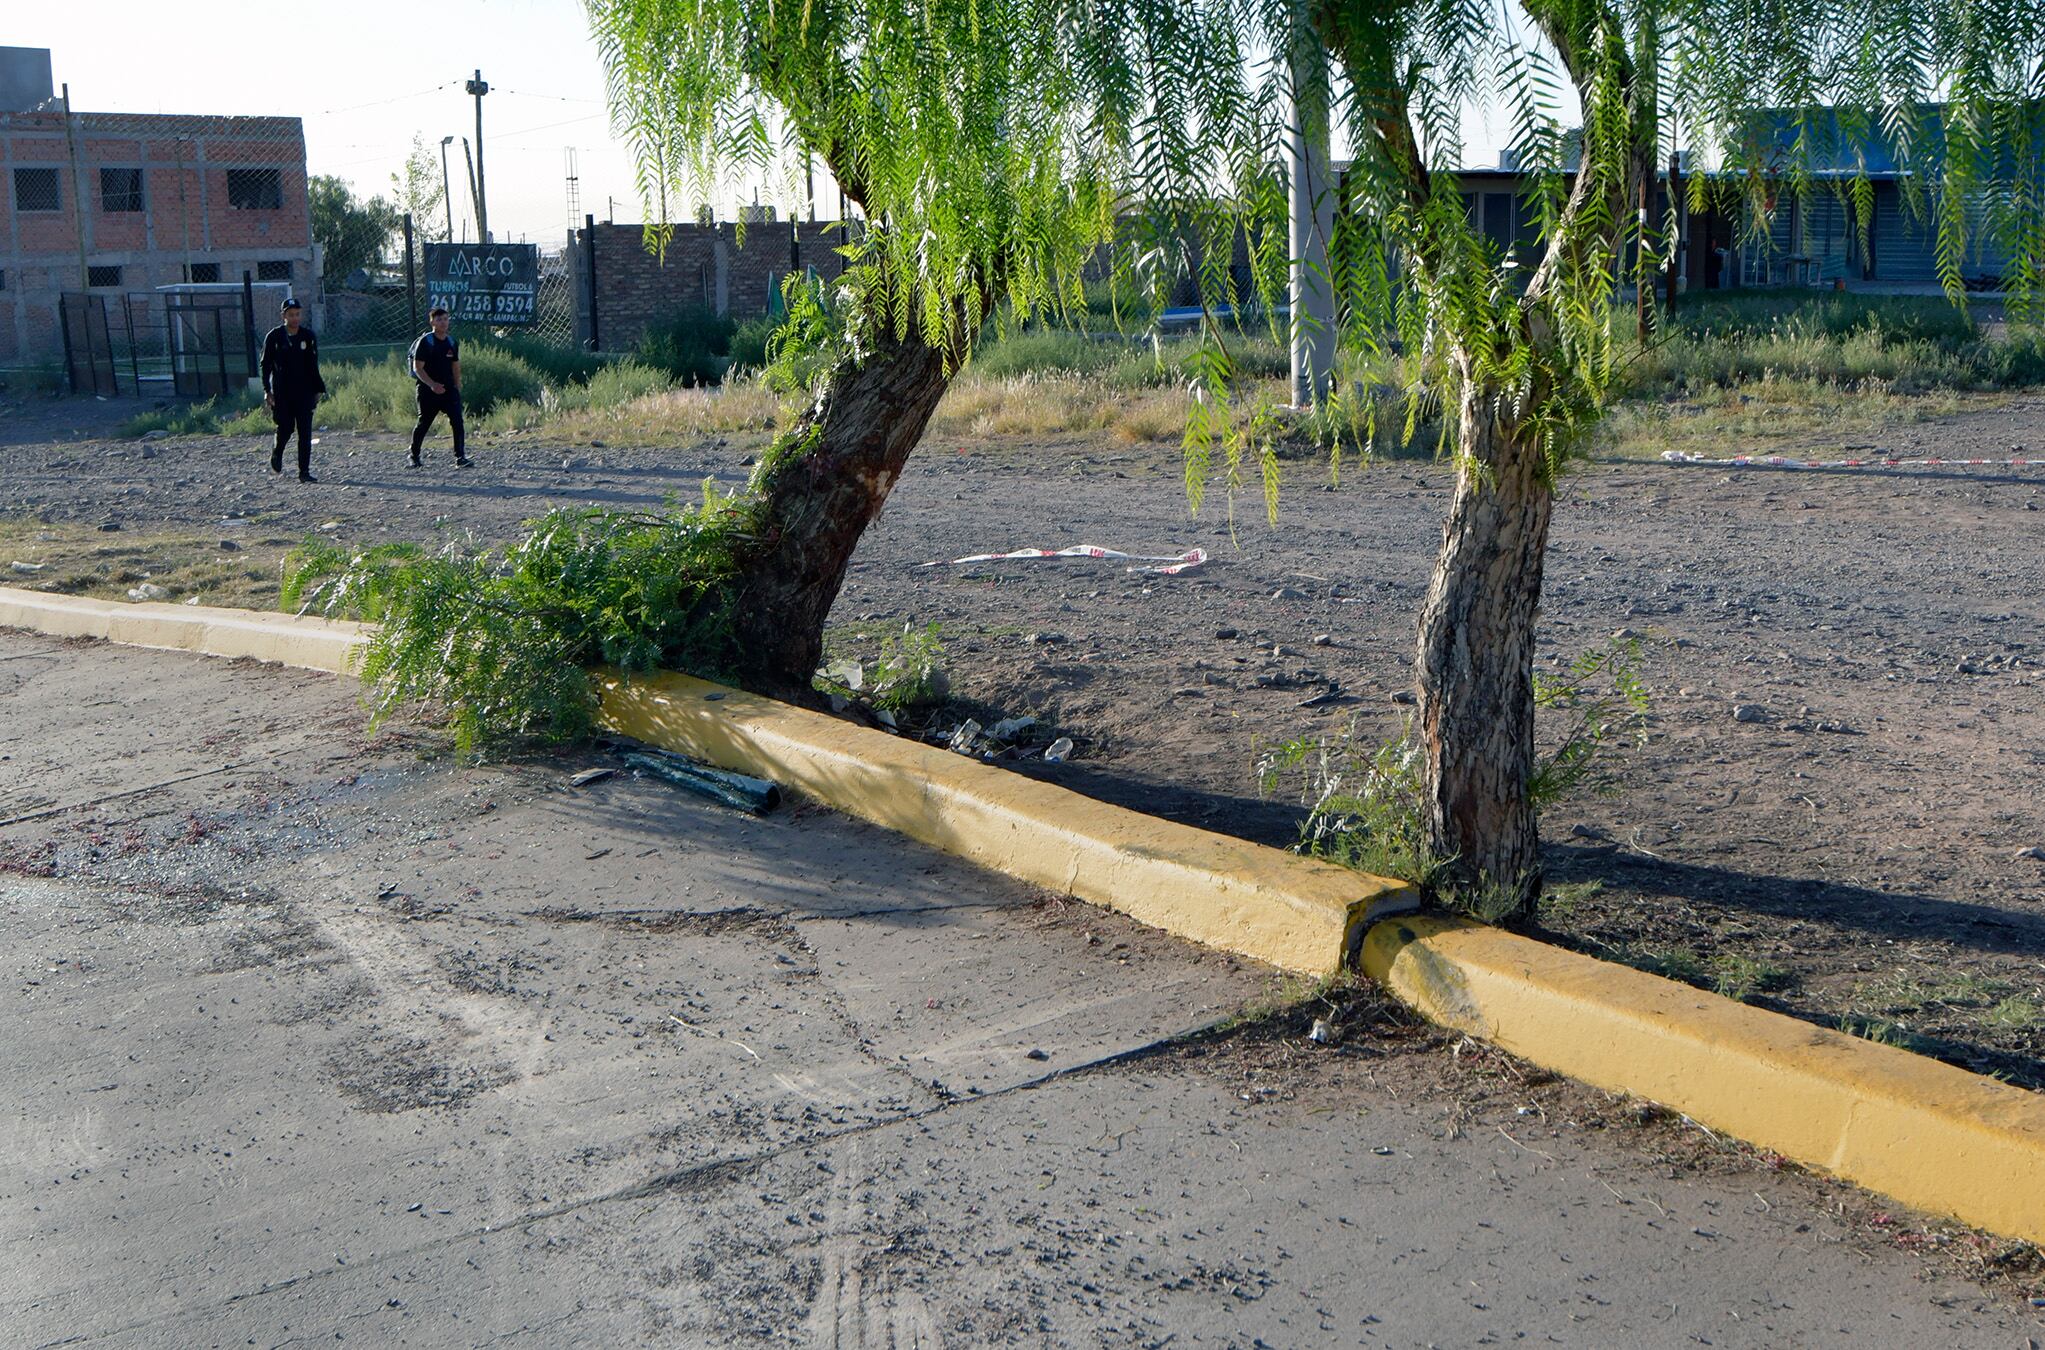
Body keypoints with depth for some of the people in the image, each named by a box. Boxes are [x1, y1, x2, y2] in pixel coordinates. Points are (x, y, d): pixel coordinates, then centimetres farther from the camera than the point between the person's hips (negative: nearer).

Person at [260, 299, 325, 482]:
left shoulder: (308, 336, 5)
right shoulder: (274, 337, -1)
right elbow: (265, 365, 1)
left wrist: (318, 389, 7)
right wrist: (267, 390, -6)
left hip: (304, 391, 2)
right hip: (282, 393, -2)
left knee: (305, 432, -4)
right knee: (285, 428, -2)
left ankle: (304, 472, -2)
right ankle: (276, 453, 31)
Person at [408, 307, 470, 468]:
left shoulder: (452, 343, 9)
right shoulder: (425, 342, -8)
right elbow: (418, 368, -12)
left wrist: (457, 390, 13)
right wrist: (432, 384, -24)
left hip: (449, 389, 4)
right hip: (428, 391, -4)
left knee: (457, 421, -12)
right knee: (423, 424, 6)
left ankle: (460, 458, -12)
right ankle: (414, 456, 25)